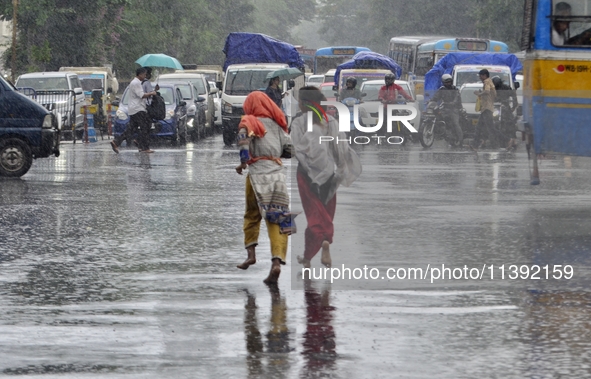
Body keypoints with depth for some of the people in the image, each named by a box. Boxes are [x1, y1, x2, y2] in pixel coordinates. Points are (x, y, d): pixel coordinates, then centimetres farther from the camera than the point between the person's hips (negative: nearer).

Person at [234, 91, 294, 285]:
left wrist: (243, 162, -12)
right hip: (278, 173, 2)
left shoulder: (249, 121, 4)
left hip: (258, 172, -2)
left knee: (252, 215, 18)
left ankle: (251, 253, 8)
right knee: (278, 220, -1)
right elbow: (290, 149, 12)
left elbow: (244, 135, -18)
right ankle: (277, 261, -14)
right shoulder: (277, 125, 16)